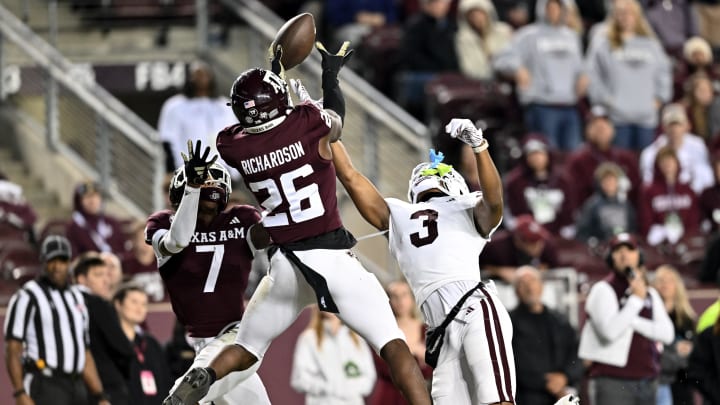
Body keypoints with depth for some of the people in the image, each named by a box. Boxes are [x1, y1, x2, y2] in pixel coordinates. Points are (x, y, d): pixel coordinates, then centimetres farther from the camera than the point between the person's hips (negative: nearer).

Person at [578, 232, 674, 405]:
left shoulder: (650, 294, 16)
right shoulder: (603, 290, -2)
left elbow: (667, 333, 2)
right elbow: (609, 331, -18)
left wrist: (633, 321, -8)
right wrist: (636, 299, -14)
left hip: (647, 382, 7)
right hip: (612, 382, -7)